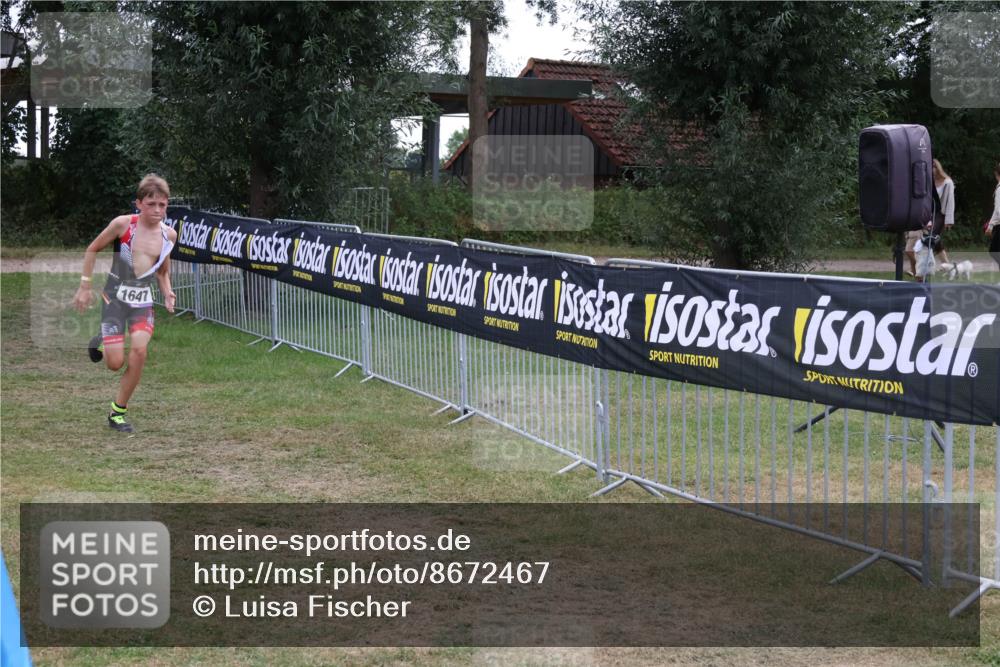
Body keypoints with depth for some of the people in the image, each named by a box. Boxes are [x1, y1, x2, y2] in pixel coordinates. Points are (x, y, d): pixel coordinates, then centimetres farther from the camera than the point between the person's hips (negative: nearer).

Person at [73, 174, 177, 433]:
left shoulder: (169, 235, -1)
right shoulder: (123, 224, -13)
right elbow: (92, 250, 0)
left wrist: (167, 293, -2)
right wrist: (85, 285, -2)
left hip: (143, 301, 3)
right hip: (115, 297, -3)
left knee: (139, 351, -20)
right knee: (115, 363, -8)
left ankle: (118, 410, -3)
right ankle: (101, 343, 31)